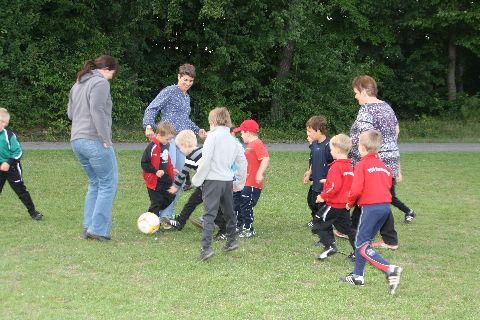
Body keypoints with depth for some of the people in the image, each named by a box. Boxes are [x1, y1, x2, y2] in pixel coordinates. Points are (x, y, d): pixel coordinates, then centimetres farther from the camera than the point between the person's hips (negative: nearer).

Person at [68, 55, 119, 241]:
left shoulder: (78, 84, 20)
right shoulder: (100, 82, -7)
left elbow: (70, 113, 23)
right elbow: (97, 111, -18)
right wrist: (106, 140, -16)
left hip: (77, 140, 9)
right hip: (95, 141, -9)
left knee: (94, 183, 17)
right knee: (108, 184, -1)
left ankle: (88, 227, 14)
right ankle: (98, 229, -4)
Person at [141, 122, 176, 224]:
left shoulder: (165, 145, 7)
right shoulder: (152, 147, -20)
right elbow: (144, 163, -19)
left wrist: (171, 169, 10)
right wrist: (155, 171, -25)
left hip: (165, 179, 8)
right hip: (154, 180, -8)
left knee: (170, 197, 13)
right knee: (156, 202, -2)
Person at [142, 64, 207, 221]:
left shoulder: (187, 97, 21)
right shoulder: (169, 91, -3)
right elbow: (151, 109, -9)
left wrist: (198, 130, 27)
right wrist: (149, 126, -24)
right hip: (168, 136, -8)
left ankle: (168, 213, 10)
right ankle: (163, 215, -10)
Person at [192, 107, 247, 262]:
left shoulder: (213, 136, -9)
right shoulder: (232, 139, 11)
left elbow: (205, 160, -15)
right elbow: (242, 162, 15)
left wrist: (197, 179, -5)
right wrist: (240, 183, 25)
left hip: (212, 180, -6)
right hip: (228, 181, 7)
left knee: (209, 214, -10)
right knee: (229, 211, 22)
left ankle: (206, 247, -19)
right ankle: (231, 240, 35)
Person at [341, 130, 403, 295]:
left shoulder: (361, 165, -6)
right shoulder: (384, 166, 17)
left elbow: (356, 190, -13)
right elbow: (387, 185, 17)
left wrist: (350, 203, 5)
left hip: (371, 207, -8)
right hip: (386, 206, 8)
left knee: (361, 246, -6)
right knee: (364, 241, 18)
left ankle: (390, 269, -21)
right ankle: (357, 276, 22)